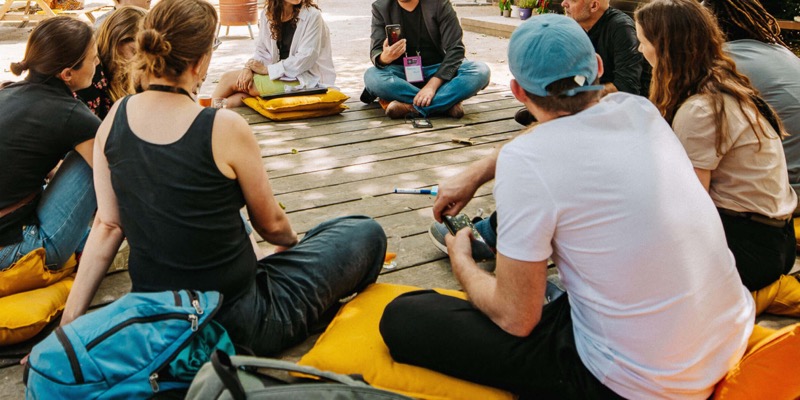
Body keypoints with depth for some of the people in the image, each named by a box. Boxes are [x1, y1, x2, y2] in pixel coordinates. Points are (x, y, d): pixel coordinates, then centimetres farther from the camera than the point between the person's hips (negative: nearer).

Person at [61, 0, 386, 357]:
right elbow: (271, 224, -8)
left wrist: (69, 321, 2)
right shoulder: (225, 128, -22)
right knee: (367, 234, 8)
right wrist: (294, 242, 15)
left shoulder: (115, 119, -6)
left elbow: (107, 226, -6)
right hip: (235, 326, -7)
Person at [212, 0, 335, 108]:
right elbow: (262, 51, 8)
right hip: (278, 75, 6)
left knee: (229, 78, -12)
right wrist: (249, 68, -14)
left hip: (302, 81, -6)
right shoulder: (268, 13, 6)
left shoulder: (312, 15, -12)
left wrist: (267, 69, -17)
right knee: (234, 100, -19)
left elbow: (306, 59, -18)